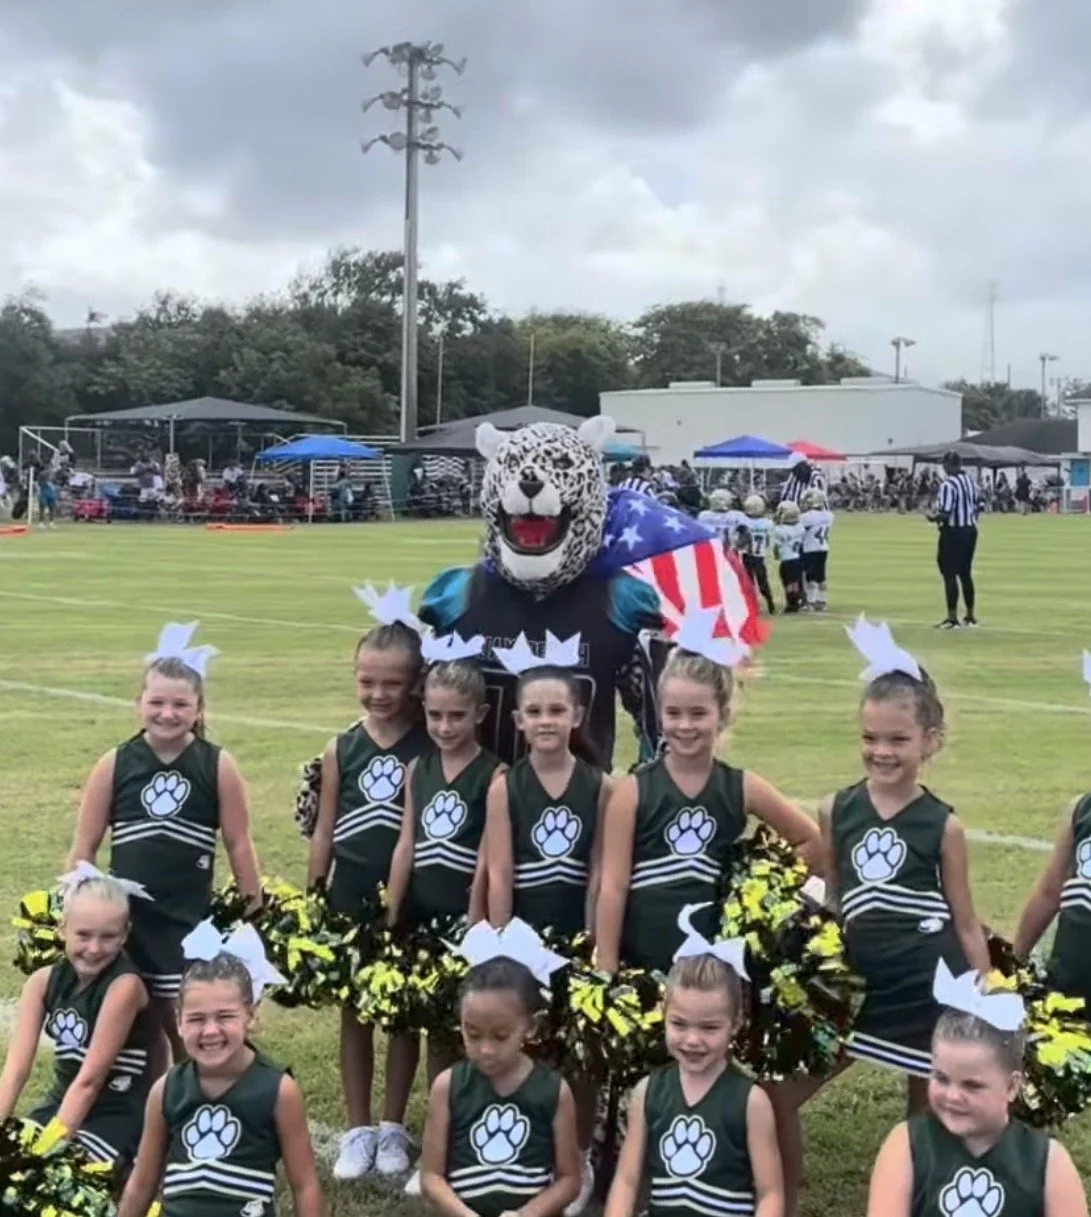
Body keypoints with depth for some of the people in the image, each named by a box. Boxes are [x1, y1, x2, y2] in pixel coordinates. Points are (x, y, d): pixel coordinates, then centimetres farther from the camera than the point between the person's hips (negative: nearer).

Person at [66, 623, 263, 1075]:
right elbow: (84, 847, 4)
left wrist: (254, 913, 4)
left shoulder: (218, 766, -6)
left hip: (192, 921, -1)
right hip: (126, 920, 2)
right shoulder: (114, 765, -3)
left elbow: (238, 845, 1)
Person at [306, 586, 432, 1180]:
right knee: (355, 1010, 11)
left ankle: (393, 1127, 24)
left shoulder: (430, 747, -7)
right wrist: (309, 901, 7)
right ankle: (358, 1129, 22)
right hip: (350, 898, 2)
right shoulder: (340, 749, 0)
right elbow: (324, 830, 6)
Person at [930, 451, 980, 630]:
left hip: (953, 533, -8)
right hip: (971, 530, 8)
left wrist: (933, 518, -4)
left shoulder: (948, 484, -18)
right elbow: (978, 506, 11)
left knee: (950, 574, -1)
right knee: (965, 573, 16)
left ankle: (952, 618, -1)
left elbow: (945, 513, -23)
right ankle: (971, 616, 22)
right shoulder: (971, 481, 7)